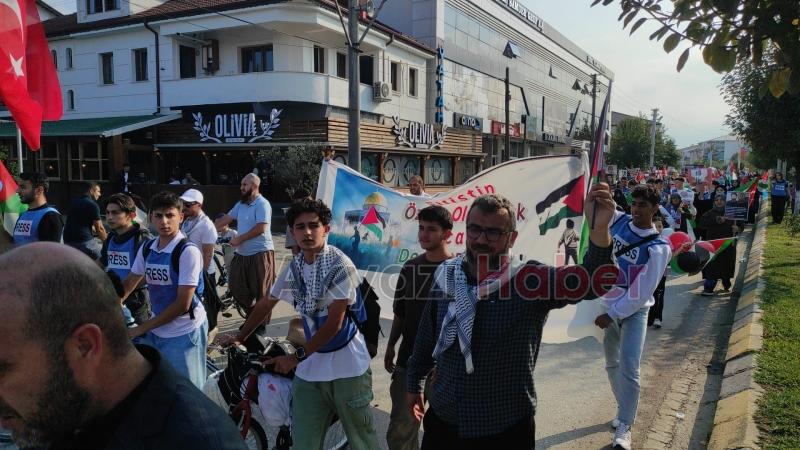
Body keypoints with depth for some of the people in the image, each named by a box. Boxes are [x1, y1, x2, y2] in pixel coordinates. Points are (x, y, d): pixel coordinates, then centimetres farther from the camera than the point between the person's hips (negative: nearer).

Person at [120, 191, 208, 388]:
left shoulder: (188, 251, -17)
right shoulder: (147, 248, 2)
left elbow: (182, 304, -18)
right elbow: (129, 283, 16)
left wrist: (141, 328, -12)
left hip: (184, 333, -6)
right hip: (156, 331, 6)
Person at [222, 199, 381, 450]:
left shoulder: (340, 265, -16)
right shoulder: (293, 268, 3)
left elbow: (334, 323, -17)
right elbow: (266, 304, 19)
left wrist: (296, 357, -13)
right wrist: (240, 338, 22)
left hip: (347, 364, -5)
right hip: (310, 366, 5)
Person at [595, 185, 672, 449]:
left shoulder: (658, 249, -19)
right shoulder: (618, 221, -4)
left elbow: (641, 293, -19)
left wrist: (612, 315, -18)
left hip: (633, 311, -5)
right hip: (608, 303, 5)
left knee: (628, 367, -11)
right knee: (612, 364, 16)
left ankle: (624, 428, 2)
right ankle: (623, 409, 36)